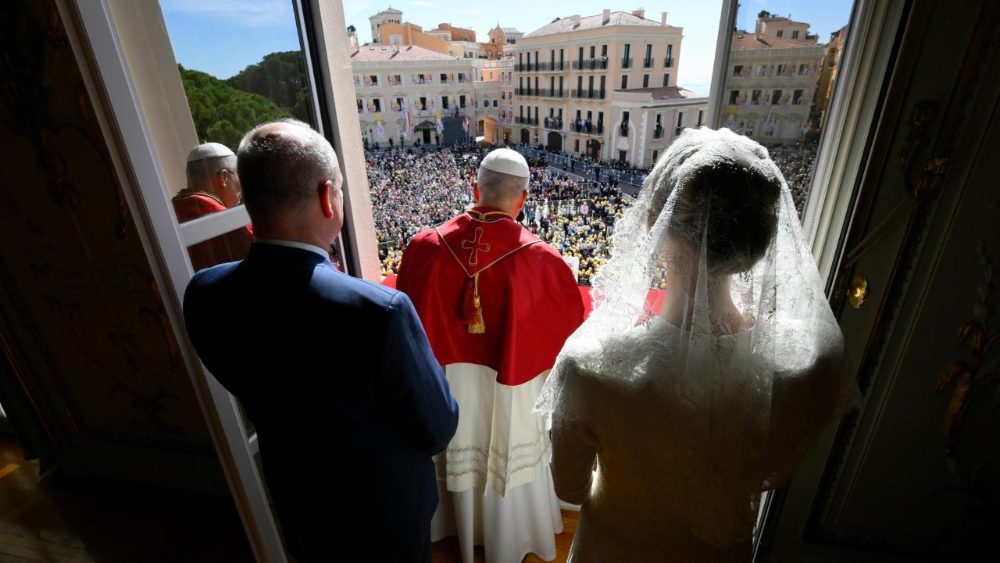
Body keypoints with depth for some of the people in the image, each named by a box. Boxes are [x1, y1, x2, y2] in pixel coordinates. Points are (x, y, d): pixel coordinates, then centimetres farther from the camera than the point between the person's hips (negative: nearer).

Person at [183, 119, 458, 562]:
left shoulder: (203, 295, -19)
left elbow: (249, 387, 0)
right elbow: (437, 429, -22)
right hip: (385, 514, -4)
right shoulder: (379, 310, -39)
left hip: (296, 509, 4)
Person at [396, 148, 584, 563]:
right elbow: (571, 324, -10)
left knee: (460, 459, 27)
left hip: (450, 380, 2)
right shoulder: (541, 259, -24)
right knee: (509, 462, 24)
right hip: (512, 386, -2)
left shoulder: (425, 247, -18)